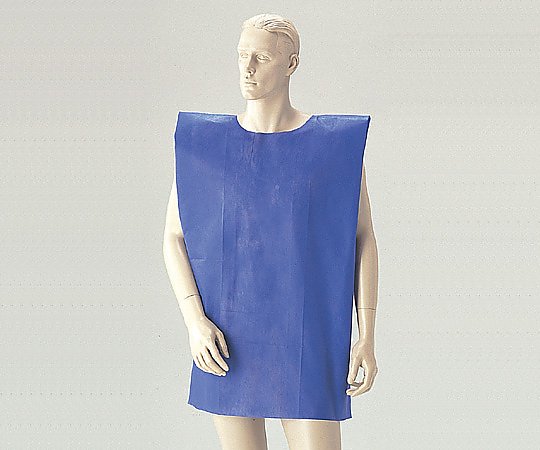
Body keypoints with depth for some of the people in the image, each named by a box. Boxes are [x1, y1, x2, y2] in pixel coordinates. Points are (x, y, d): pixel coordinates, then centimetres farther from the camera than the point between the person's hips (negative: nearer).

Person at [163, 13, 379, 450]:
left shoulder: (337, 142, -3)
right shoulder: (203, 142, 1)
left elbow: (364, 238, 0)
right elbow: (173, 238, 4)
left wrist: (368, 337, -7)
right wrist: (195, 322, -11)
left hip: (307, 336, -2)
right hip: (229, 338, 2)